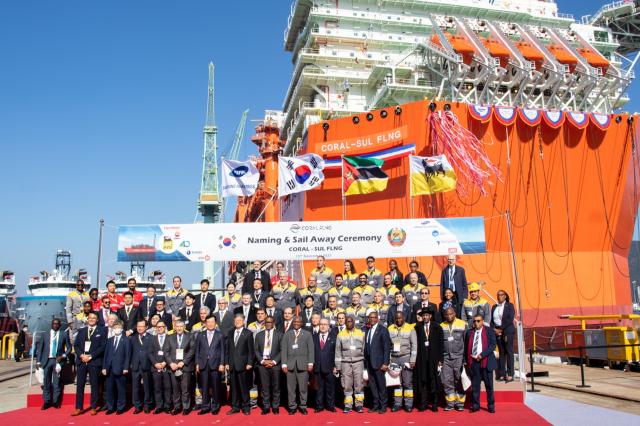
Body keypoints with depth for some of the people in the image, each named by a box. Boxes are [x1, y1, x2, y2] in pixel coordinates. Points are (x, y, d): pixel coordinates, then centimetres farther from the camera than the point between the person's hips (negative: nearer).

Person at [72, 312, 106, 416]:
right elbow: (76, 345, 10)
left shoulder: (102, 331, 3)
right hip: (81, 361, 3)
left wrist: (91, 356, -12)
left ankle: (94, 407, 10)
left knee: (94, 385, 2)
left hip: (94, 361, -3)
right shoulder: (81, 331, 15)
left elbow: (102, 346, -4)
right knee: (79, 385, 4)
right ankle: (79, 408, 11)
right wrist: (81, 355, -7)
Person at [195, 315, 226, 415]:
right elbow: (197, 350, 9)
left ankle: (215, 407, 13)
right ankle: (205, 407, 13)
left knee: (215, 387, 3)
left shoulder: (220, 335, 4)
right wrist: (197, 363, 2)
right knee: (204, 387, 4)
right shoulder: (200, 335, 9)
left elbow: (223, 351, 2)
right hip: (203, 364, 2)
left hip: (215, 364, -1)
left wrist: (222, 364, -4)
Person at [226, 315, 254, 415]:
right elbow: (228, 349, 14)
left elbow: (251, 350, -3)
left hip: (242, 364, -4)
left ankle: (246, 407, 9)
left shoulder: (248, 333, 0)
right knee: (234, 387, 7)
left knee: (244, 387, -1)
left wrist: (249, 363, -9)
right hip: (232, 364, 4)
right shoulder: (231, 334, 14)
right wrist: (227, 362, 7)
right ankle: (235, 407, 15)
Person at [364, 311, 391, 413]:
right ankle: (375, 405, 18)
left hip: (378, 362, -5)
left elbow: (387, 347, -9)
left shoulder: (383, 330, -6)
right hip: (369, 362, 5)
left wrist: (385, 363, -13)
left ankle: (383, 406, 11)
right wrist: (365, 361, 5)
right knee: (372, 385, 9)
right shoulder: (367, 331, 12)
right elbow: (366, 346, 13)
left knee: (381, 385, 0)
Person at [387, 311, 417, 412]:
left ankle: (408, 404, 9)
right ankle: (397, 404, 14)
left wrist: (412, 360, -7)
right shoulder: (390, 328, 5)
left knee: (407, 382, 1)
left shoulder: (410, 328, -2)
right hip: (394, 358, 2)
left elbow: (414, 345, -3)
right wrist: (388, 359, 1)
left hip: (406, 357, -2)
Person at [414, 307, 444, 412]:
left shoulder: (437, 327, 3)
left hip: (433, 357, 0)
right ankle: (423, 403, 9)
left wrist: (440, 359, -1)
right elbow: (416, 342, 1)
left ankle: (434, 403, 12)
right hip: (421, 357, 1)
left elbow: (440, 343, 3)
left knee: (433, 379, 2)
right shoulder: (418, 327, 5)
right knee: (422, 380, 2)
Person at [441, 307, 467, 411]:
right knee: (447, 381, 2)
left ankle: (460, 403, 12)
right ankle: (450, 403, 11)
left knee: (459, 381, 3)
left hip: (459, 357, -2)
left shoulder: (462, 324, 0)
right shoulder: (442, 326, 5)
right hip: (446, 358, 2)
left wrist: (466, 357, -3)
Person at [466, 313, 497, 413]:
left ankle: (491, 405, 14)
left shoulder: (489, 331, 3)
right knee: (475, 385, 3)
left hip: (486, 361, -2)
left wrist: (482, 355, -15)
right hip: (473, 361, 2)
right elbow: (466, 347, 14)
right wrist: (467, 359, 3)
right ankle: (475, 405, 11)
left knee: (489, 384, 3)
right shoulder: (469, 332, 12)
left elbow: (493, 345, -6)